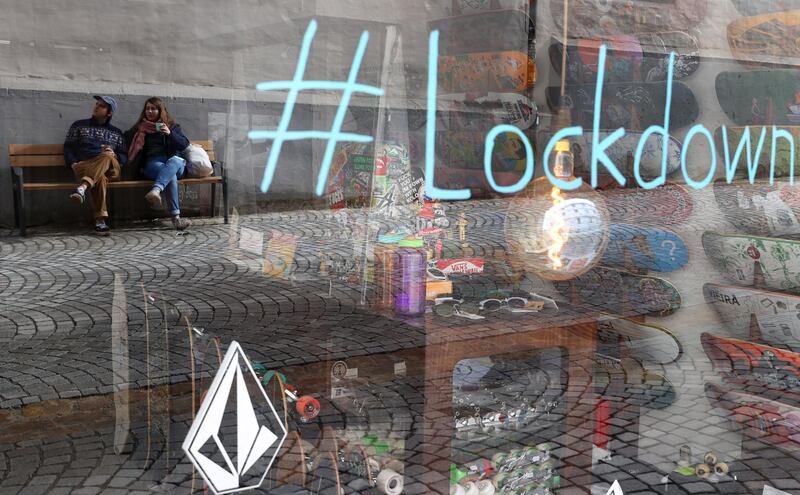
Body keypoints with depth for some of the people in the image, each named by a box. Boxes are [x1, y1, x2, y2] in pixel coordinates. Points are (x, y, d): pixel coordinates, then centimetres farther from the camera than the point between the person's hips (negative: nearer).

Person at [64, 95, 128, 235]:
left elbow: (124, 156, 17)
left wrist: (114, 156, -7)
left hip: (110, 169, 1)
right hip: (84, 167, -1)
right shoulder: (79, 125, 23)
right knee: (100, 177, -40)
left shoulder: (116, 132, 25)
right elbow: (68, 147, 16)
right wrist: (73, 163, -5)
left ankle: (83, 187, -55)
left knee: (107, 158, -39)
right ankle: (100, 220, -49)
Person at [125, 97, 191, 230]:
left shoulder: (171, 126, 21)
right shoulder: (140, 128, 23)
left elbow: (185, 144, 9)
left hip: (174, 162, 1)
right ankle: (176, 217, -50)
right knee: (171, 176, -37)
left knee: (174, 160, -40)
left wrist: (169, 133, -6)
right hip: (152, 163, -1)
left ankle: (156, 190, -62)